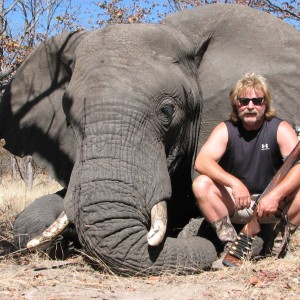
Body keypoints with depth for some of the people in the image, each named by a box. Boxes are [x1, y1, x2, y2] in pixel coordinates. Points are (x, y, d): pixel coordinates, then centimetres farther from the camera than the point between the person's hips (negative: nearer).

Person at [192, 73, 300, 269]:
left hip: (274, 207, -1)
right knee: (201, 184, -24)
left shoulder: (280, 129, -8)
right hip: (234, 206, 1)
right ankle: (231, 243, -17)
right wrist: (234, 183, -38)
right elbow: (201, 162, -22)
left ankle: (283, 243, -10)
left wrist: (276, 195, -38)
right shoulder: (225, 130, -6)